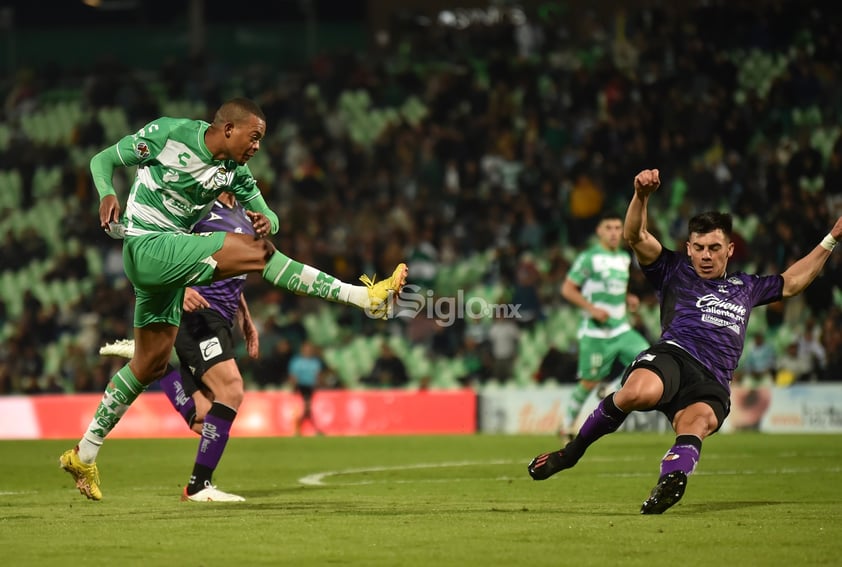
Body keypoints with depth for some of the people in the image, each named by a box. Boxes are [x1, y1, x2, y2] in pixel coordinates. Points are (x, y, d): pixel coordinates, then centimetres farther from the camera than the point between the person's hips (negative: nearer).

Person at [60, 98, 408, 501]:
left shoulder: (234, 170, 8)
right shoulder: (168, 134, -9)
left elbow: (267, 216, 13)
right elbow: (103, 160, -1)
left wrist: (265, 221, -12)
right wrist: (107, 195, -22)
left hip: (175, 256, 8)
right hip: (148, 247, -8)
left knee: (151, 365, 10)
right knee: (258, 251, -20)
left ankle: (84, 454, 18)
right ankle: (364, 297, -24)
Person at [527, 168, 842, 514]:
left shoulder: (745, 287, 34)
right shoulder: (674, 272, 21)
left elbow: (791, 282, 49)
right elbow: (635, 236, 8)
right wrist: (642, 195, -9)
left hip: (712, 385, 3)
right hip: (673, 356, -3)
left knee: (697, 421, -35)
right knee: (639, 393, -37)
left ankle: (668, 486, -62)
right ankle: (572, 451, -16)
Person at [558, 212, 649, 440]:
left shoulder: (624, 258, 12)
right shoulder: (589, 258, -9)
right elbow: (567, 289, -9)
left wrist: (628, 298, 7)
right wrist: (592, 308, -18)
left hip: (621, 329, 6)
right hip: (596, 332, -6)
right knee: (589, 382, -1)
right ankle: (567, 427, 16)